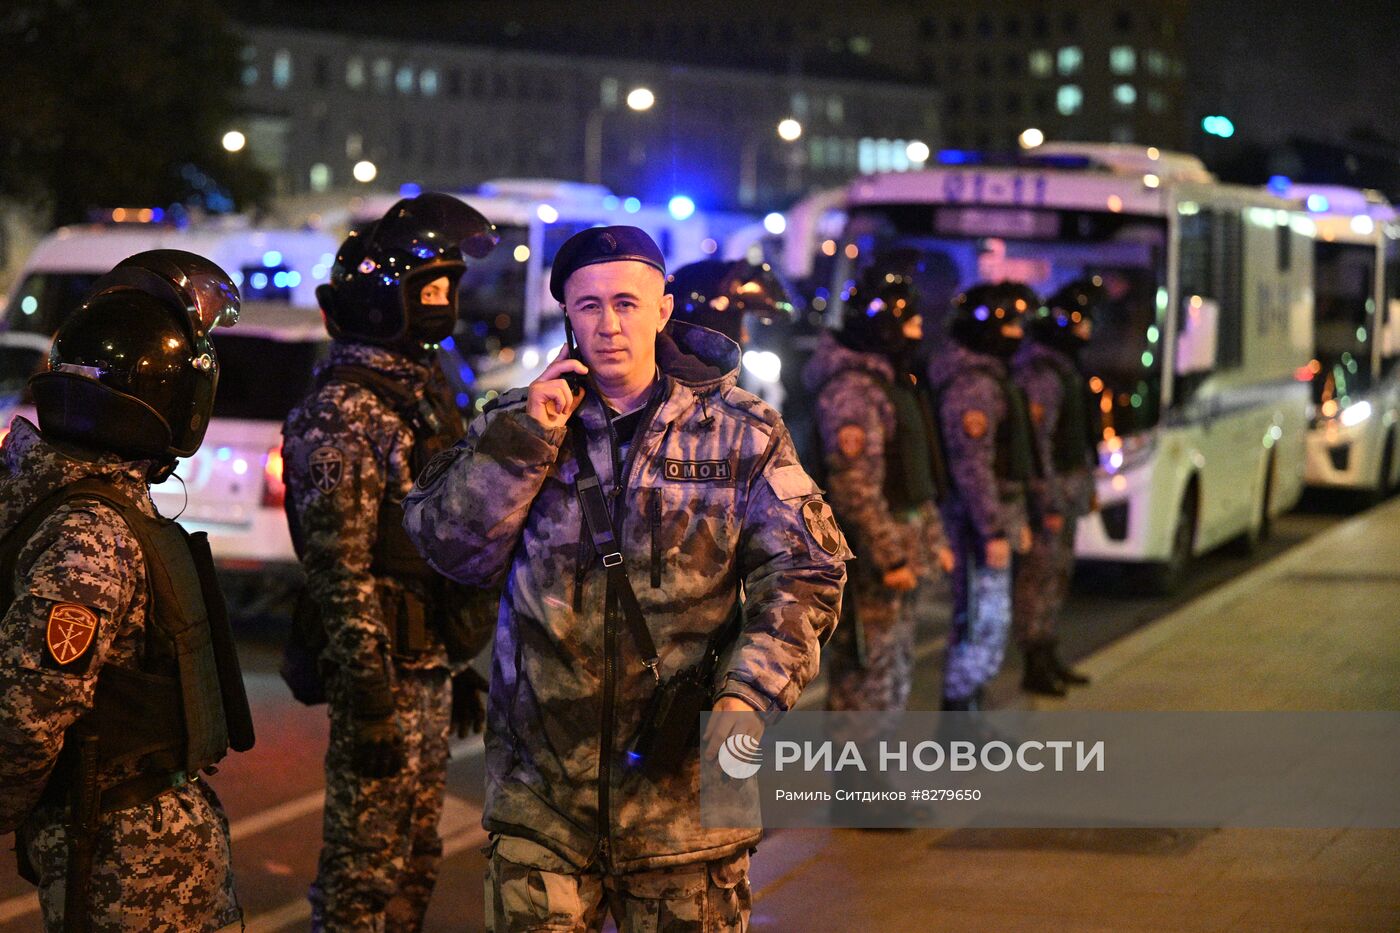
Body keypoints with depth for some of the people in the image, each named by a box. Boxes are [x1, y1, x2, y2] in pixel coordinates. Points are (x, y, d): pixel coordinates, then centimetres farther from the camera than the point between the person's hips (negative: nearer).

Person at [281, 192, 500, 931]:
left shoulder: (423, 392, 14)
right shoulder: (345, 410, -15)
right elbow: (341, 570, -20)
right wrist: (369, 698, -22)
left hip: (432, 665, 9)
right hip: (387, 668, -9)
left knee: (415, 861, 16)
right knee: (367, 867, -3)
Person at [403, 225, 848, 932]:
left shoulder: (741, 433, 2)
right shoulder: (518, 425, 7)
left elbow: (802, 574, -1)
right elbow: (453, 550, -4)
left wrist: (748, 695, -14)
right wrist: (525, 438, -13)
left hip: (684, 775, -1)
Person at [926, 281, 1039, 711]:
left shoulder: (992, 377, 16)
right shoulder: (972, 386, -18)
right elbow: (972, 466, -23)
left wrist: (1018, 518, 23)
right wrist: (994, 530, -23)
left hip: (998, 511, 11)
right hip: (977, 516, -11)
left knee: (982, 619, 15)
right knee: (984, 620, -8)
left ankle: (969, 710, 23)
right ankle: (958, 710, -3)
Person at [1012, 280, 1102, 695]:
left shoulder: (1065, 365, 15)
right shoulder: (1040, 370, -18)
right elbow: (1034, 438, -21)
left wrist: (1086, 483, 23)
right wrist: (1050, 500, -22)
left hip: (1067, 485, 11)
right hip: (1049, 489, -11)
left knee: (1058, 573, 16)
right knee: (1040, 574, -7)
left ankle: (1048, 657, 25)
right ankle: (1035, 665, -3)